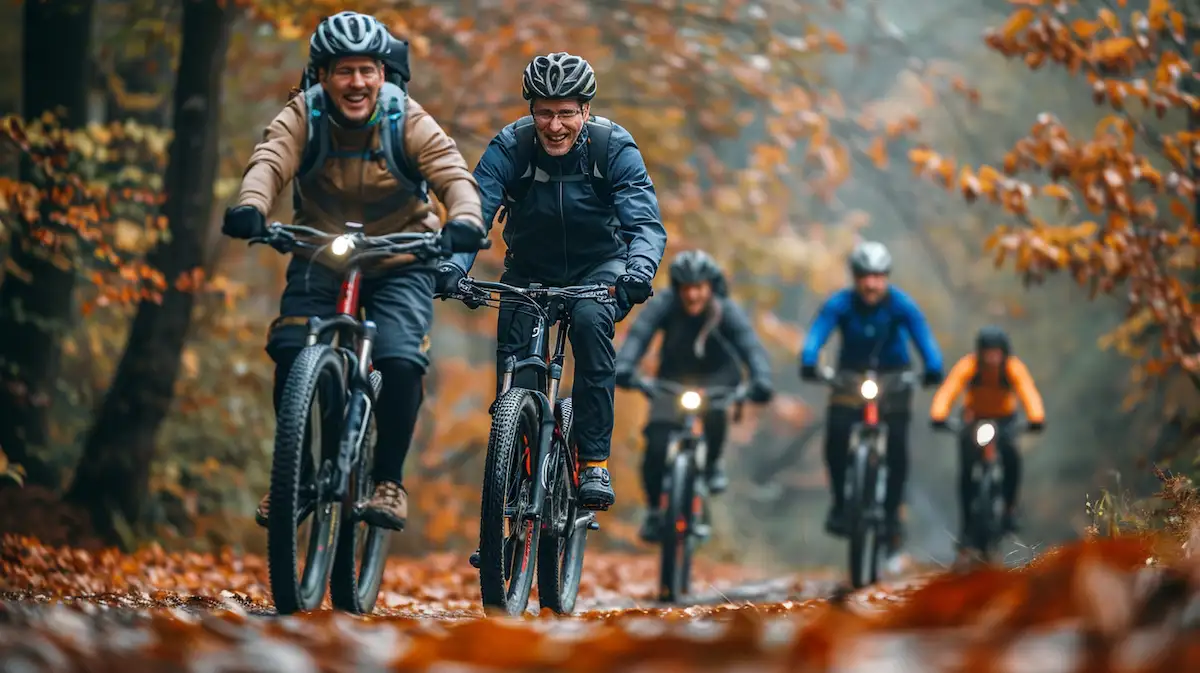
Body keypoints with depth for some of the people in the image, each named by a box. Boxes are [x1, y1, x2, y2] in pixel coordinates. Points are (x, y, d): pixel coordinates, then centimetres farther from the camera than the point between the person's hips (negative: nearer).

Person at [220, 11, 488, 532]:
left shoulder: (408, 120, -14)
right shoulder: (302, 116, -13)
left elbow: (452, 171, -27)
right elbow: (269, 161, -30)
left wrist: (464, 220, -49)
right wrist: (250, 207, -53)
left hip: (398, 263, -1)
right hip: (320, 259, 1)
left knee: (401, 362, -22)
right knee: (291, 354, -19)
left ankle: (389, 482, -3)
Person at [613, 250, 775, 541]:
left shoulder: (726, 311, -24)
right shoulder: (664, 305, -24)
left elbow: (751, 346, -37)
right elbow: (638, 334, -38)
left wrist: (761, 380, -57)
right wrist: (623, 366, -59)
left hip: (716, 377, -1)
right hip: (674, 378, 1)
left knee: (713, 408, -34)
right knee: (657, 446, -16)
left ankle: (714, 463, -5)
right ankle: (654, 511, 5)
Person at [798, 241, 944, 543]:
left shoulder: (901, 304, -19)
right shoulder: (840, 304, -19)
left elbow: (922, 335, -32)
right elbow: (818, 331, -33)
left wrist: (933, 368, -50)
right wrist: (808, 362, -53)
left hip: (893, 378, 0)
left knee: (896, 444, -13)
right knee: (837, 435, -19)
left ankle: (892, 511, 2)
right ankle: (840, 504, -1)